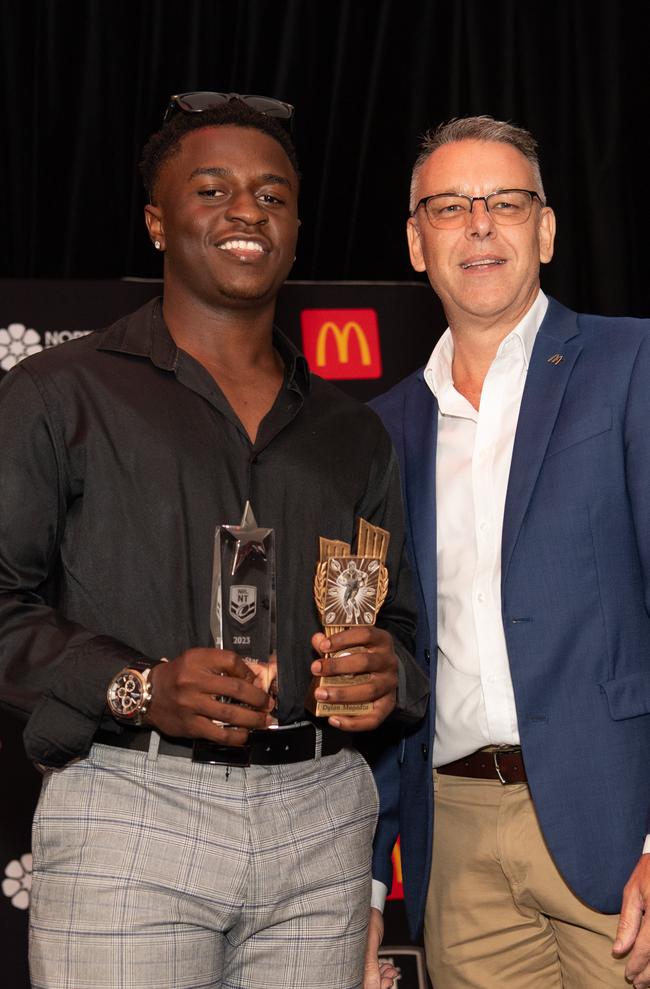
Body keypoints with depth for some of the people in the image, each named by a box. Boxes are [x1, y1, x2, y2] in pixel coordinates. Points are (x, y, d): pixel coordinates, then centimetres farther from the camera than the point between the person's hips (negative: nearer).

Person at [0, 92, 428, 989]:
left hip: (320, 816, 4)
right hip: (131, 808, -4)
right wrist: (137, 688, -17)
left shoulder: (352, 432, 18)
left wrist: (386, 673, -1)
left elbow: (398, 618, 22)